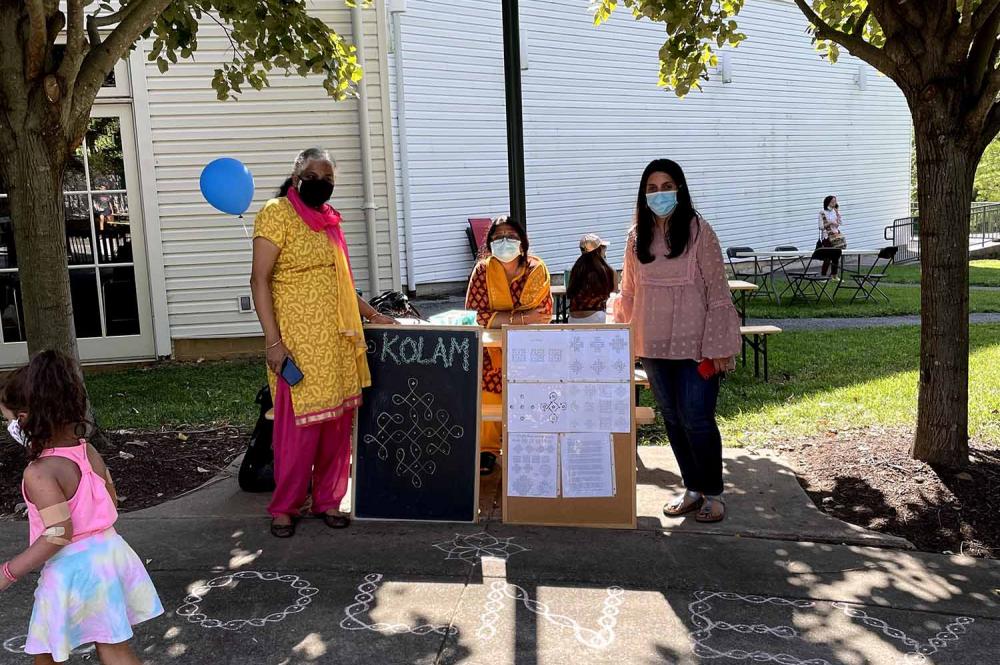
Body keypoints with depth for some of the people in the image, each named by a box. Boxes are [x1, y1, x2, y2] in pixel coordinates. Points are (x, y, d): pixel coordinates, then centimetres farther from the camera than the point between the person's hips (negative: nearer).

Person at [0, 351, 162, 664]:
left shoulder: (39, 473, -22)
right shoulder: (88, 452, 1)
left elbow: (58, 535, -23)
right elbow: (112, 503, 10)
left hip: (70, 570, -7)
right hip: (107, 553, 7)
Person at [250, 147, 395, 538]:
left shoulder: (328, 219, 16)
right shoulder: (276, 214, -6)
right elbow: (260, 280, -11)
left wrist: (371, 315, 21)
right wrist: (273, 340, -18)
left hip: (338, 341, 7)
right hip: (298, 344, -7)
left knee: (337, 424, 10)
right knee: (299, 428, -3)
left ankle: (328, 500, 23)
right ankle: (284, 507, 14)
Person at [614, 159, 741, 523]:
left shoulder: (698, 232, -7)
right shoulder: (637, 237, 7)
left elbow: (718, 291, -8)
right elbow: (629, 292, 14)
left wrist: (719, 347, -11)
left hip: (694, 345, -5)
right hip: (654, 345, 5)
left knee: (696, 419, -3)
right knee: (673, 419, 12)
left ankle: (712, 493, 17)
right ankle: (692, 489, 28)